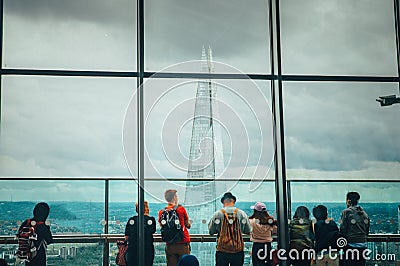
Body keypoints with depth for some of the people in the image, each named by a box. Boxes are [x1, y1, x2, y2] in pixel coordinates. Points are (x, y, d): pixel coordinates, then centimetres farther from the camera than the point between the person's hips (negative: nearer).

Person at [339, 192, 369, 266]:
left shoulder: (346, 212, -7)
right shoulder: (364, 213, 12)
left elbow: (343, 230, -7)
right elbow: (367, 231, 16)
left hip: (351, 245, -6)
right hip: (363, 245, 6)